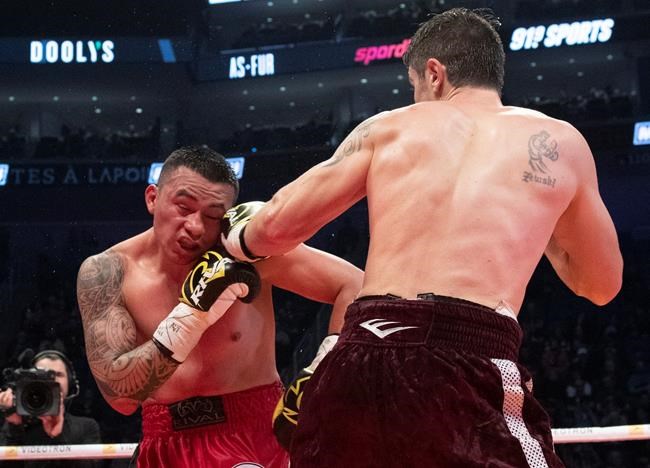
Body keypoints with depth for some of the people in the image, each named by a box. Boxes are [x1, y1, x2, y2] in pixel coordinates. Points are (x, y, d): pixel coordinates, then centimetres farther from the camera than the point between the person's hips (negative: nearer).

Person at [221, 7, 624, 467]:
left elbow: (279, 223, 18)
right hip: (472, 366, -2)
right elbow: (602, 285, 28)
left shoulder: (388, 127, 18)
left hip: (360, 360, 3)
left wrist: (235, 243, 41)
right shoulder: (559, 141, 17)